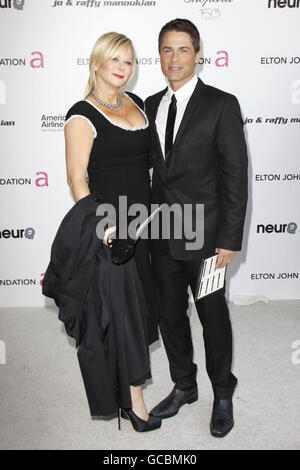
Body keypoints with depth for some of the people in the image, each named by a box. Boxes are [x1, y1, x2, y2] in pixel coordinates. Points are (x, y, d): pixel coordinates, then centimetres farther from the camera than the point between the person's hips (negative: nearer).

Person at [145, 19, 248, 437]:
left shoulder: (222, 105, -6)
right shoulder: (151, 106, 10)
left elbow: (236, 175, -9)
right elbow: (152, 165, 13)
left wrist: (230, 239, -13)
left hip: (203, 235, -5)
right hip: (162, 235, 5)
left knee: (214, 317, 9)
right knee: (170, 315, 15)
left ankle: (223, 395, 30)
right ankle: (184, 386, 37)